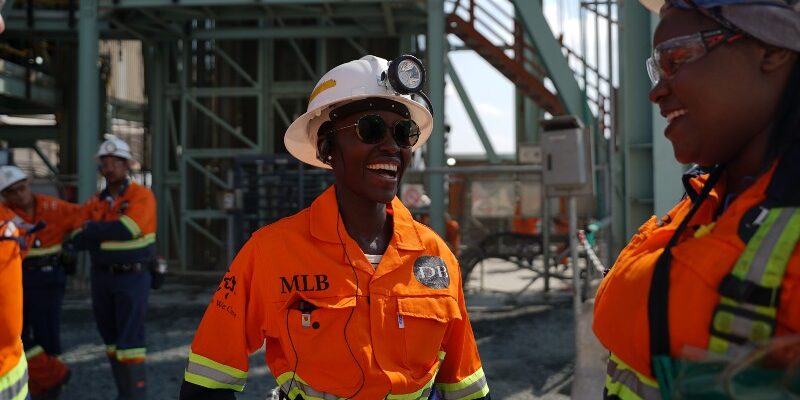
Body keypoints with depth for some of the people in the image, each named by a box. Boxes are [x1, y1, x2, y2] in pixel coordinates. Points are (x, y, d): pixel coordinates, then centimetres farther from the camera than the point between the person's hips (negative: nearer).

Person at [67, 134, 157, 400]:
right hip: (101, 277, 6)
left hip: (133, 277, -6)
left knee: (130, 339, -8)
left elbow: (126, 229, -25)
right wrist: (109, 233, -19)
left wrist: (93, 232, -11)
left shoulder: (141, 196, -9)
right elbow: (77, 240, -2)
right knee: (111, 337, 12)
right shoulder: (94, 203, 7)